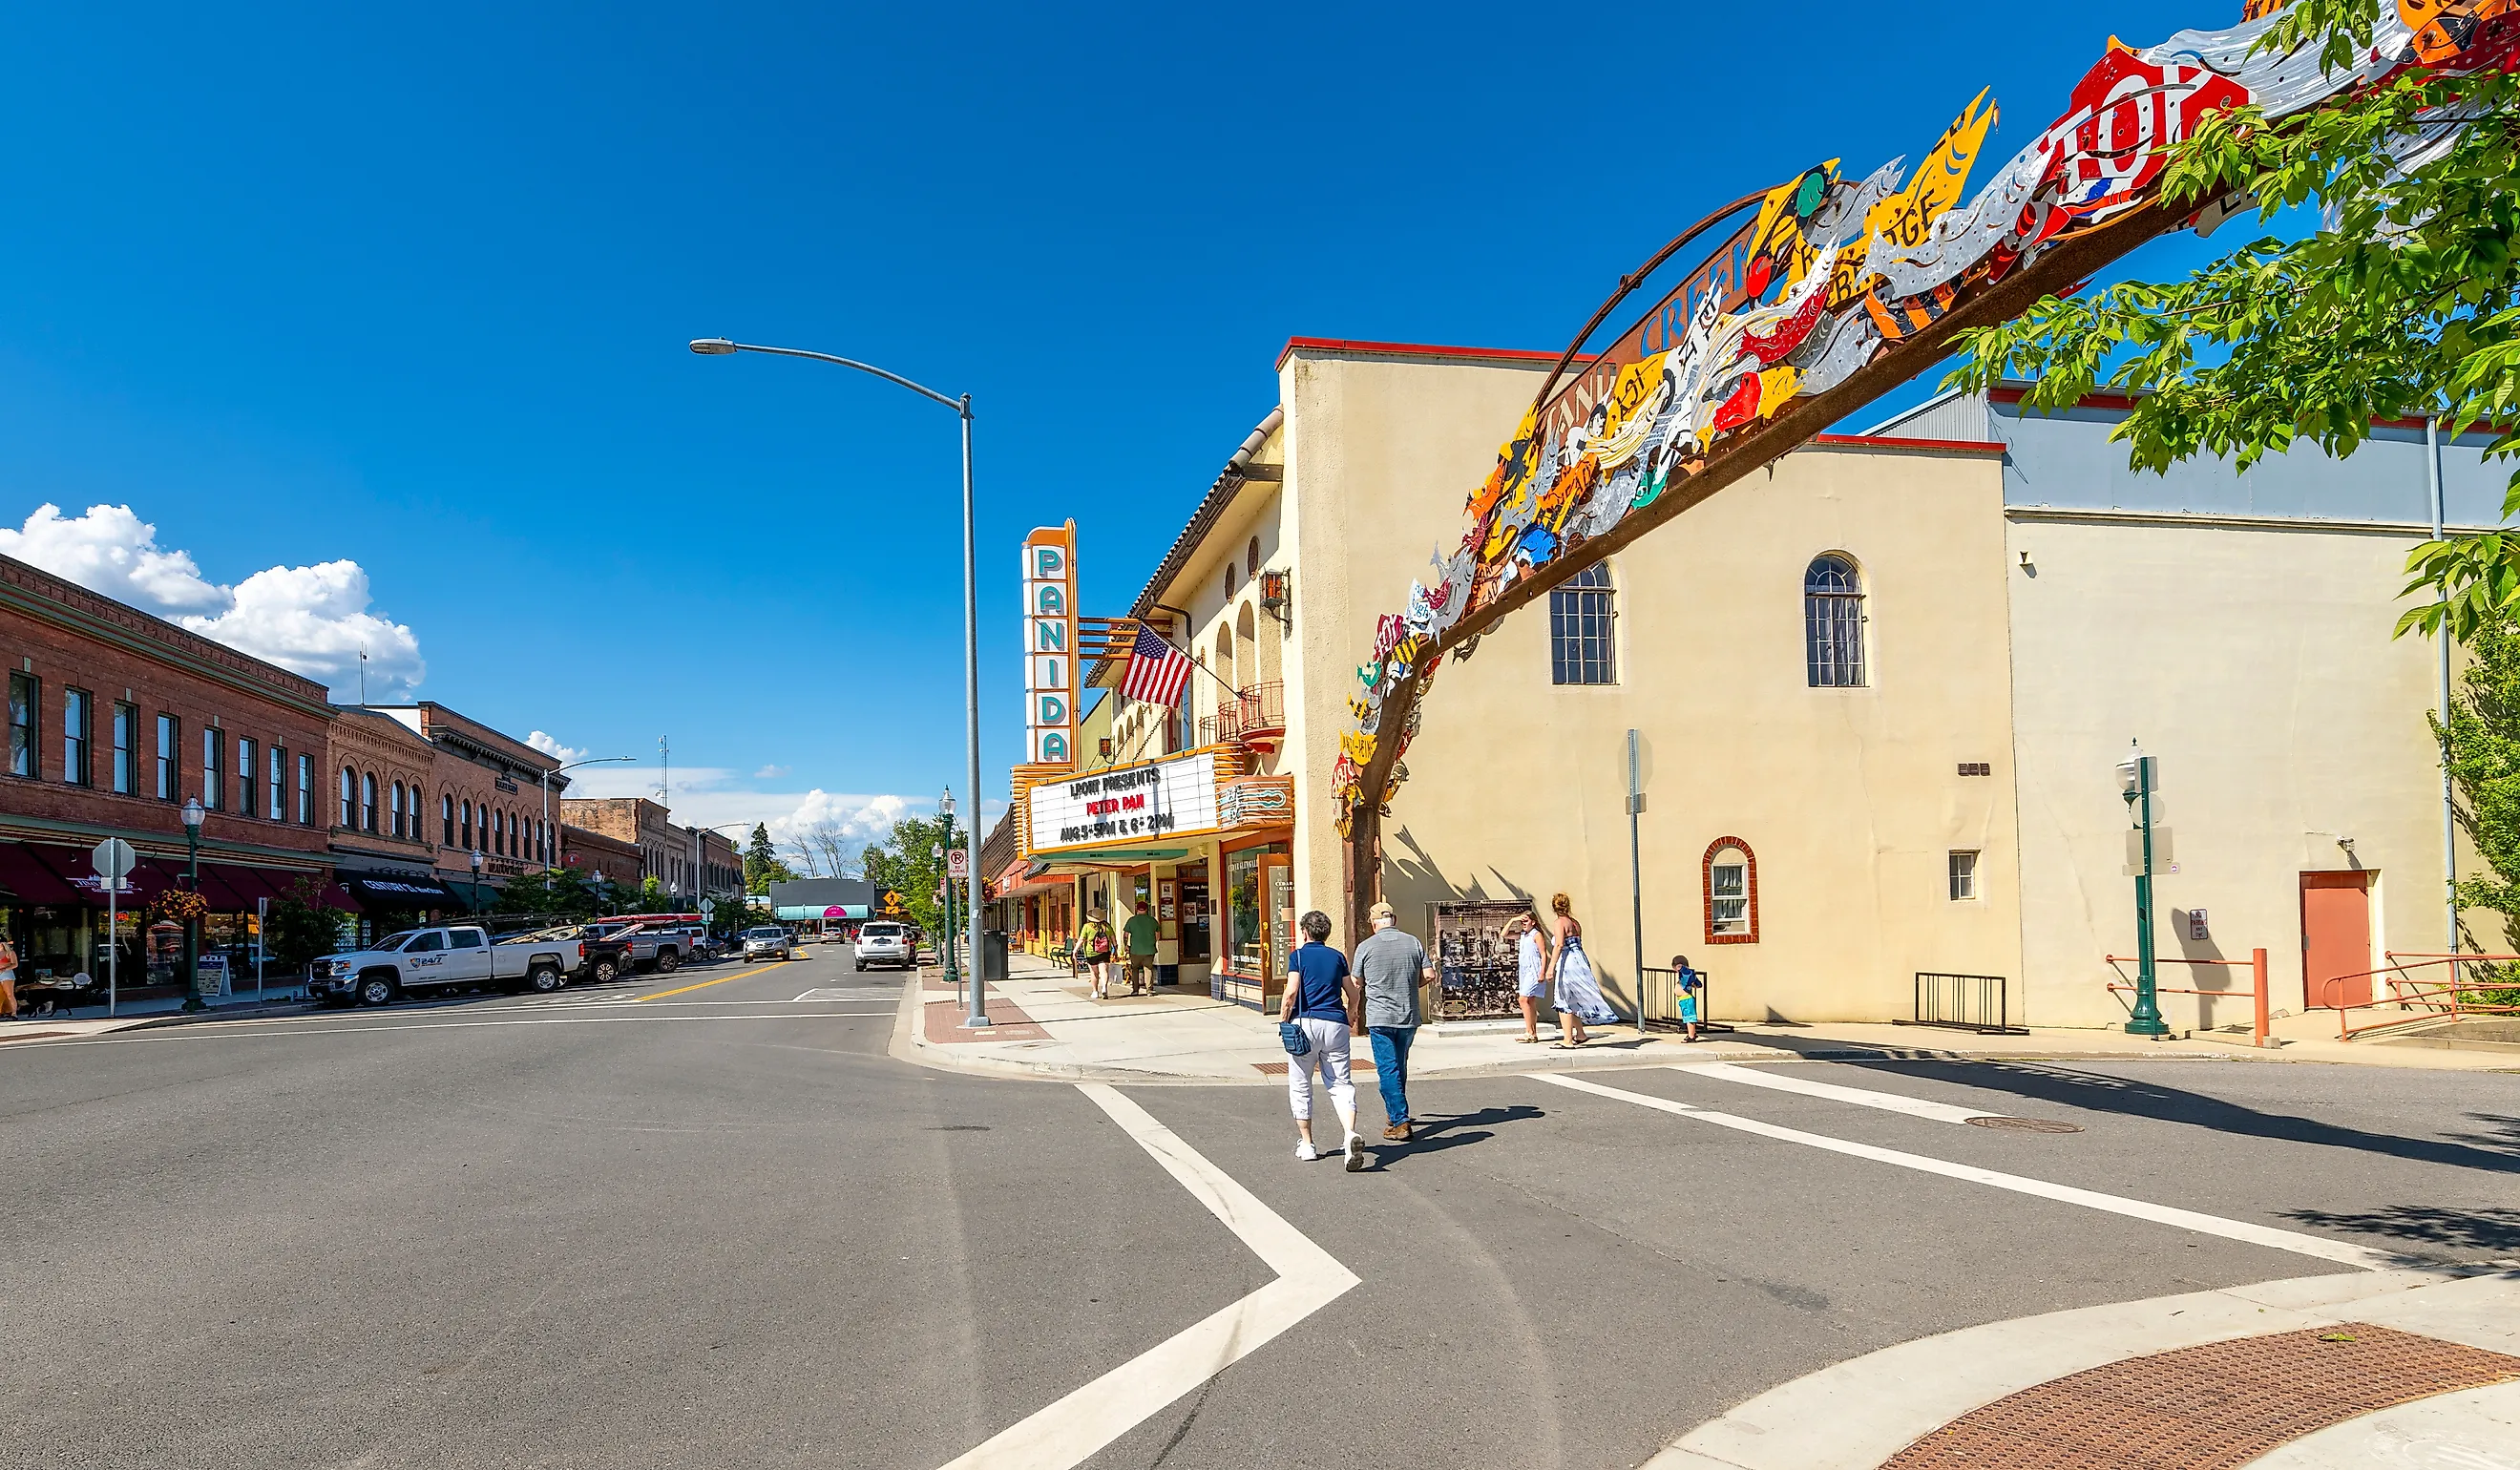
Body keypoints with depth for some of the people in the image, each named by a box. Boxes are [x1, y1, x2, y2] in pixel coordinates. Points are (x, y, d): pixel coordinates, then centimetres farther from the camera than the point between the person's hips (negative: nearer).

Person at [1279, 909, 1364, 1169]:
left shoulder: (1298, 955, 1)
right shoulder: (1337, 957, 12)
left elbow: (1291, 992, -12)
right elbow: (1354, 996, 16)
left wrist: (1282, 1021, 1)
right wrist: (1350, 1021, 33)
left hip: (1306, 1023, -3)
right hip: (1336, 1024, 3)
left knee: (1300, 1087, 12)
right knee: (1341, 1084, 3)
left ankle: (1306, 1145, 16)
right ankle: (1351, 1133, -22)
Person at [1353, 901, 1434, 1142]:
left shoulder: (1366, 946, -6)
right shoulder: (1413, 942, 1)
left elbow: (1357, 984, 2)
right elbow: (1429, 975, 0)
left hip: (1380, 1018, -4)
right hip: (1409, 1016, 4)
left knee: (1388, 1069, -2)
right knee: (1400, 1066, 20)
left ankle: (1400, 1122, -9)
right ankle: (1394, 1112, 35)